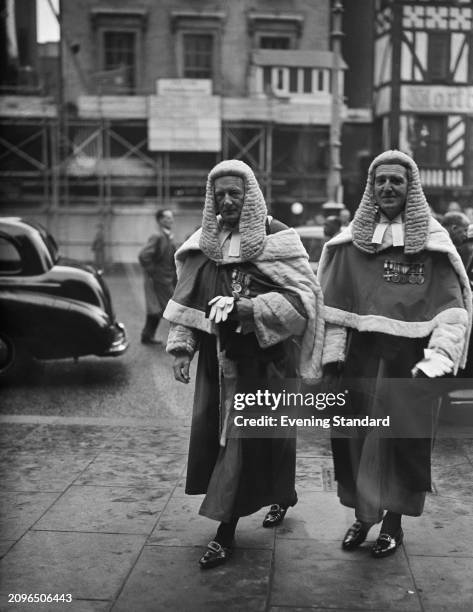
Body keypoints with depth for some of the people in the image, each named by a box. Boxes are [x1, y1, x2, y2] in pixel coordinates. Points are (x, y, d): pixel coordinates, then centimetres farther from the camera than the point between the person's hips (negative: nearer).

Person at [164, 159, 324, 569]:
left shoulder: (276, 238, -7)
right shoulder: (204, 242, 8)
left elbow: (304, 295, -13)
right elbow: (187, 300, 12)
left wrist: (247, 308, -23)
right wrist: (181, 347, 1)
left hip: (263, 356, -5)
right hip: (216, 356, 6)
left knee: (248, 437, -3)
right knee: (212, 432, 8)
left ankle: (226, 532, 6)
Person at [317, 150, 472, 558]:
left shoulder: (432, 240, 0)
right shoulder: (351, 241, 6)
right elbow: (333, 303, 4)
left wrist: (438, 357, -16)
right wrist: (332, 355, -4)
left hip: (408, 359, -2)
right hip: (360, 357, 2)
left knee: (404, 439, 3)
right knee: (354, 437, 7)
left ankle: (393, 522, 23)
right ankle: (361, 515, 26)